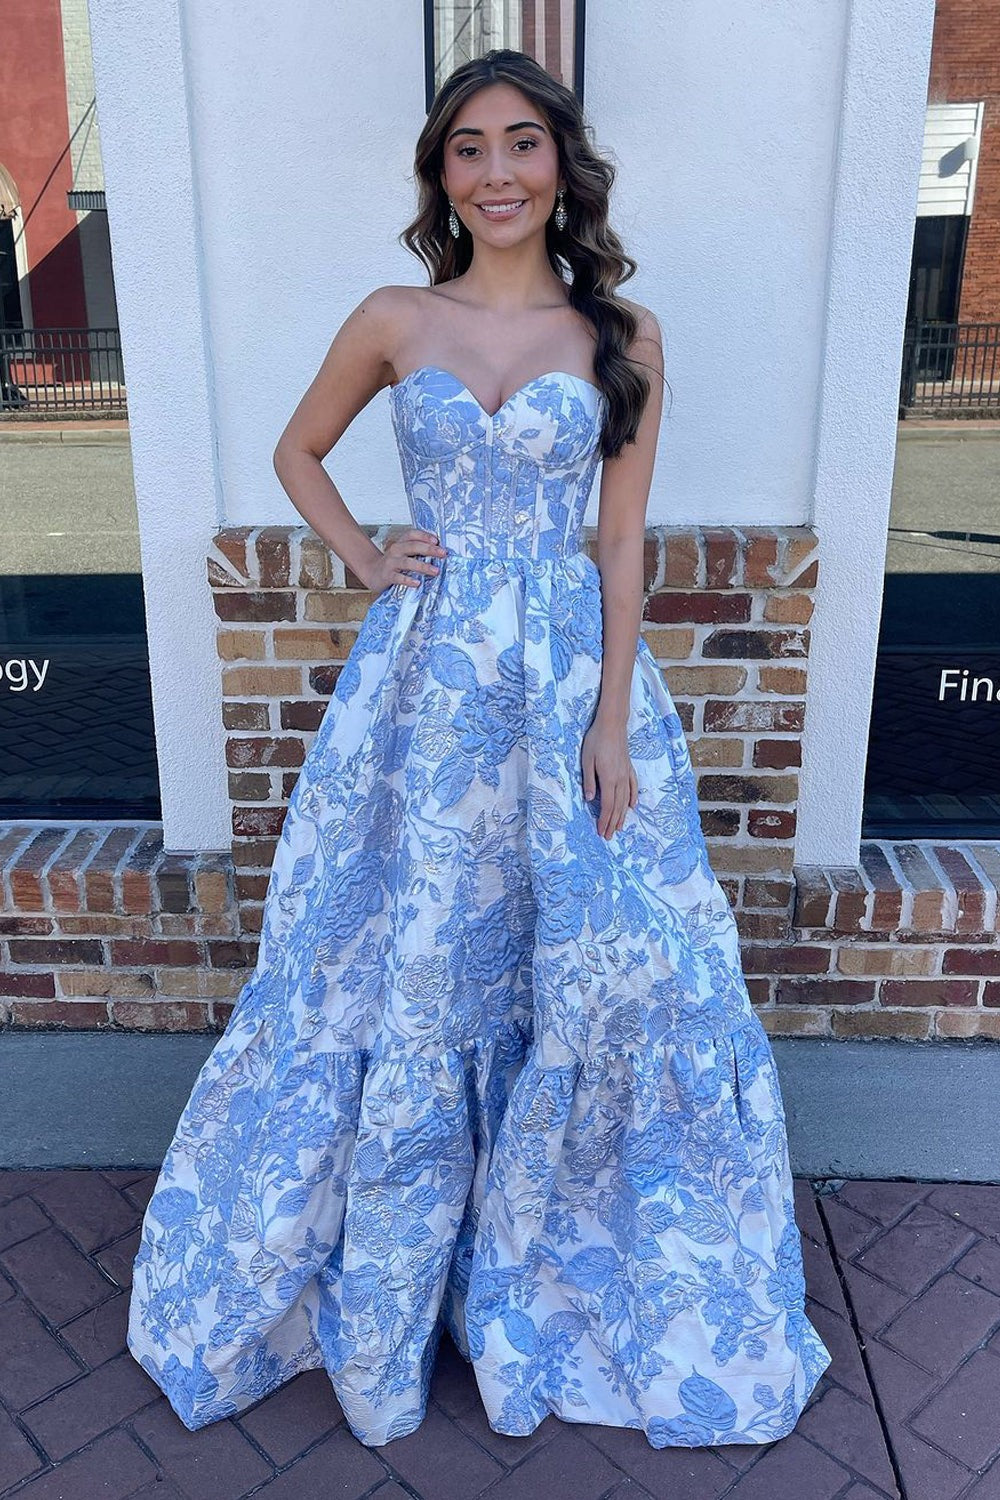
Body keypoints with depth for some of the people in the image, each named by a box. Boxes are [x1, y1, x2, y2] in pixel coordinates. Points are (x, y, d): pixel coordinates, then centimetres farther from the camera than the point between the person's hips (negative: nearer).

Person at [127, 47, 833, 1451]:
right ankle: (389, 1256, 35)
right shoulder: (394, 321, 4)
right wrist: (364, 561, 1)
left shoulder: (624, 335, 2)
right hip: (426, 679, 1)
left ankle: (568, 1254, 33)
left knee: (598, 963, 5)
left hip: (571, 677, 0)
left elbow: (622, 543, 0)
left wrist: (611, 723, -6)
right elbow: (297, 452, 17)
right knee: (407, 960, 9)